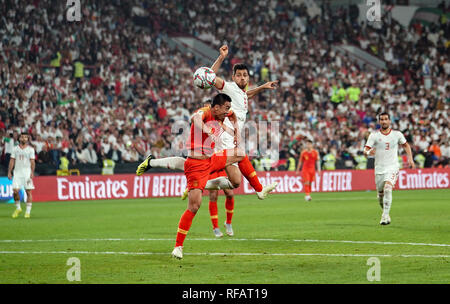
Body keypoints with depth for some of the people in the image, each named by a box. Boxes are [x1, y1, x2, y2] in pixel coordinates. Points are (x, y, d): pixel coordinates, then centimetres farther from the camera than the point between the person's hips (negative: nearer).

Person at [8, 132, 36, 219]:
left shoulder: (30, 149, 4)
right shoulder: (15, 149, 10)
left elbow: (32, 162, -1)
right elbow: (12, 161, 9)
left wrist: (32, 173, -11)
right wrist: (9, 172, 2)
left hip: (27, 172, -2)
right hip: (17, 172, 2)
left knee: (28, 192, -4)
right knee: (15, 191, -7)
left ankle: (28, 211, 2)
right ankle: (18, 208, 14)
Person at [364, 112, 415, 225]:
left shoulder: (397, 134, 2)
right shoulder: (374, 135, -1)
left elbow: (406, 145, 20)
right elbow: (365, 151, -8)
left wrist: (410, 158, 8)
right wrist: (368, 152, -32)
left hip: (392, 168, -2)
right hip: (379, 169, 2)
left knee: (388, 189, -24)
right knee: (380, 195, 8)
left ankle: (385, 216, -25)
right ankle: (385, 213, 34)